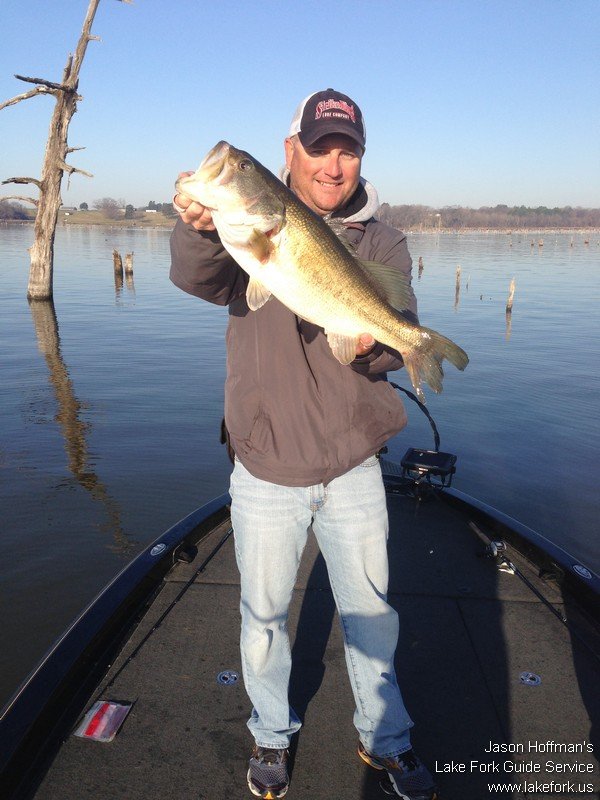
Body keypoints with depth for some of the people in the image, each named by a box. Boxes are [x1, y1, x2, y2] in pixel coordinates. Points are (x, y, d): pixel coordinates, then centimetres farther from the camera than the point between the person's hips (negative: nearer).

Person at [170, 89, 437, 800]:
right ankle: (271, 734, 43)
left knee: (369, 609, 17)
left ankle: (385, 738, 42)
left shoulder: (382, 243, 3)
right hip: (266, 471, -1)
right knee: (264, 612, 15)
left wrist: (374, 342, -29)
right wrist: (198, 229, -46)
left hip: (354, 467, 2)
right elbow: (196, 278, -24)